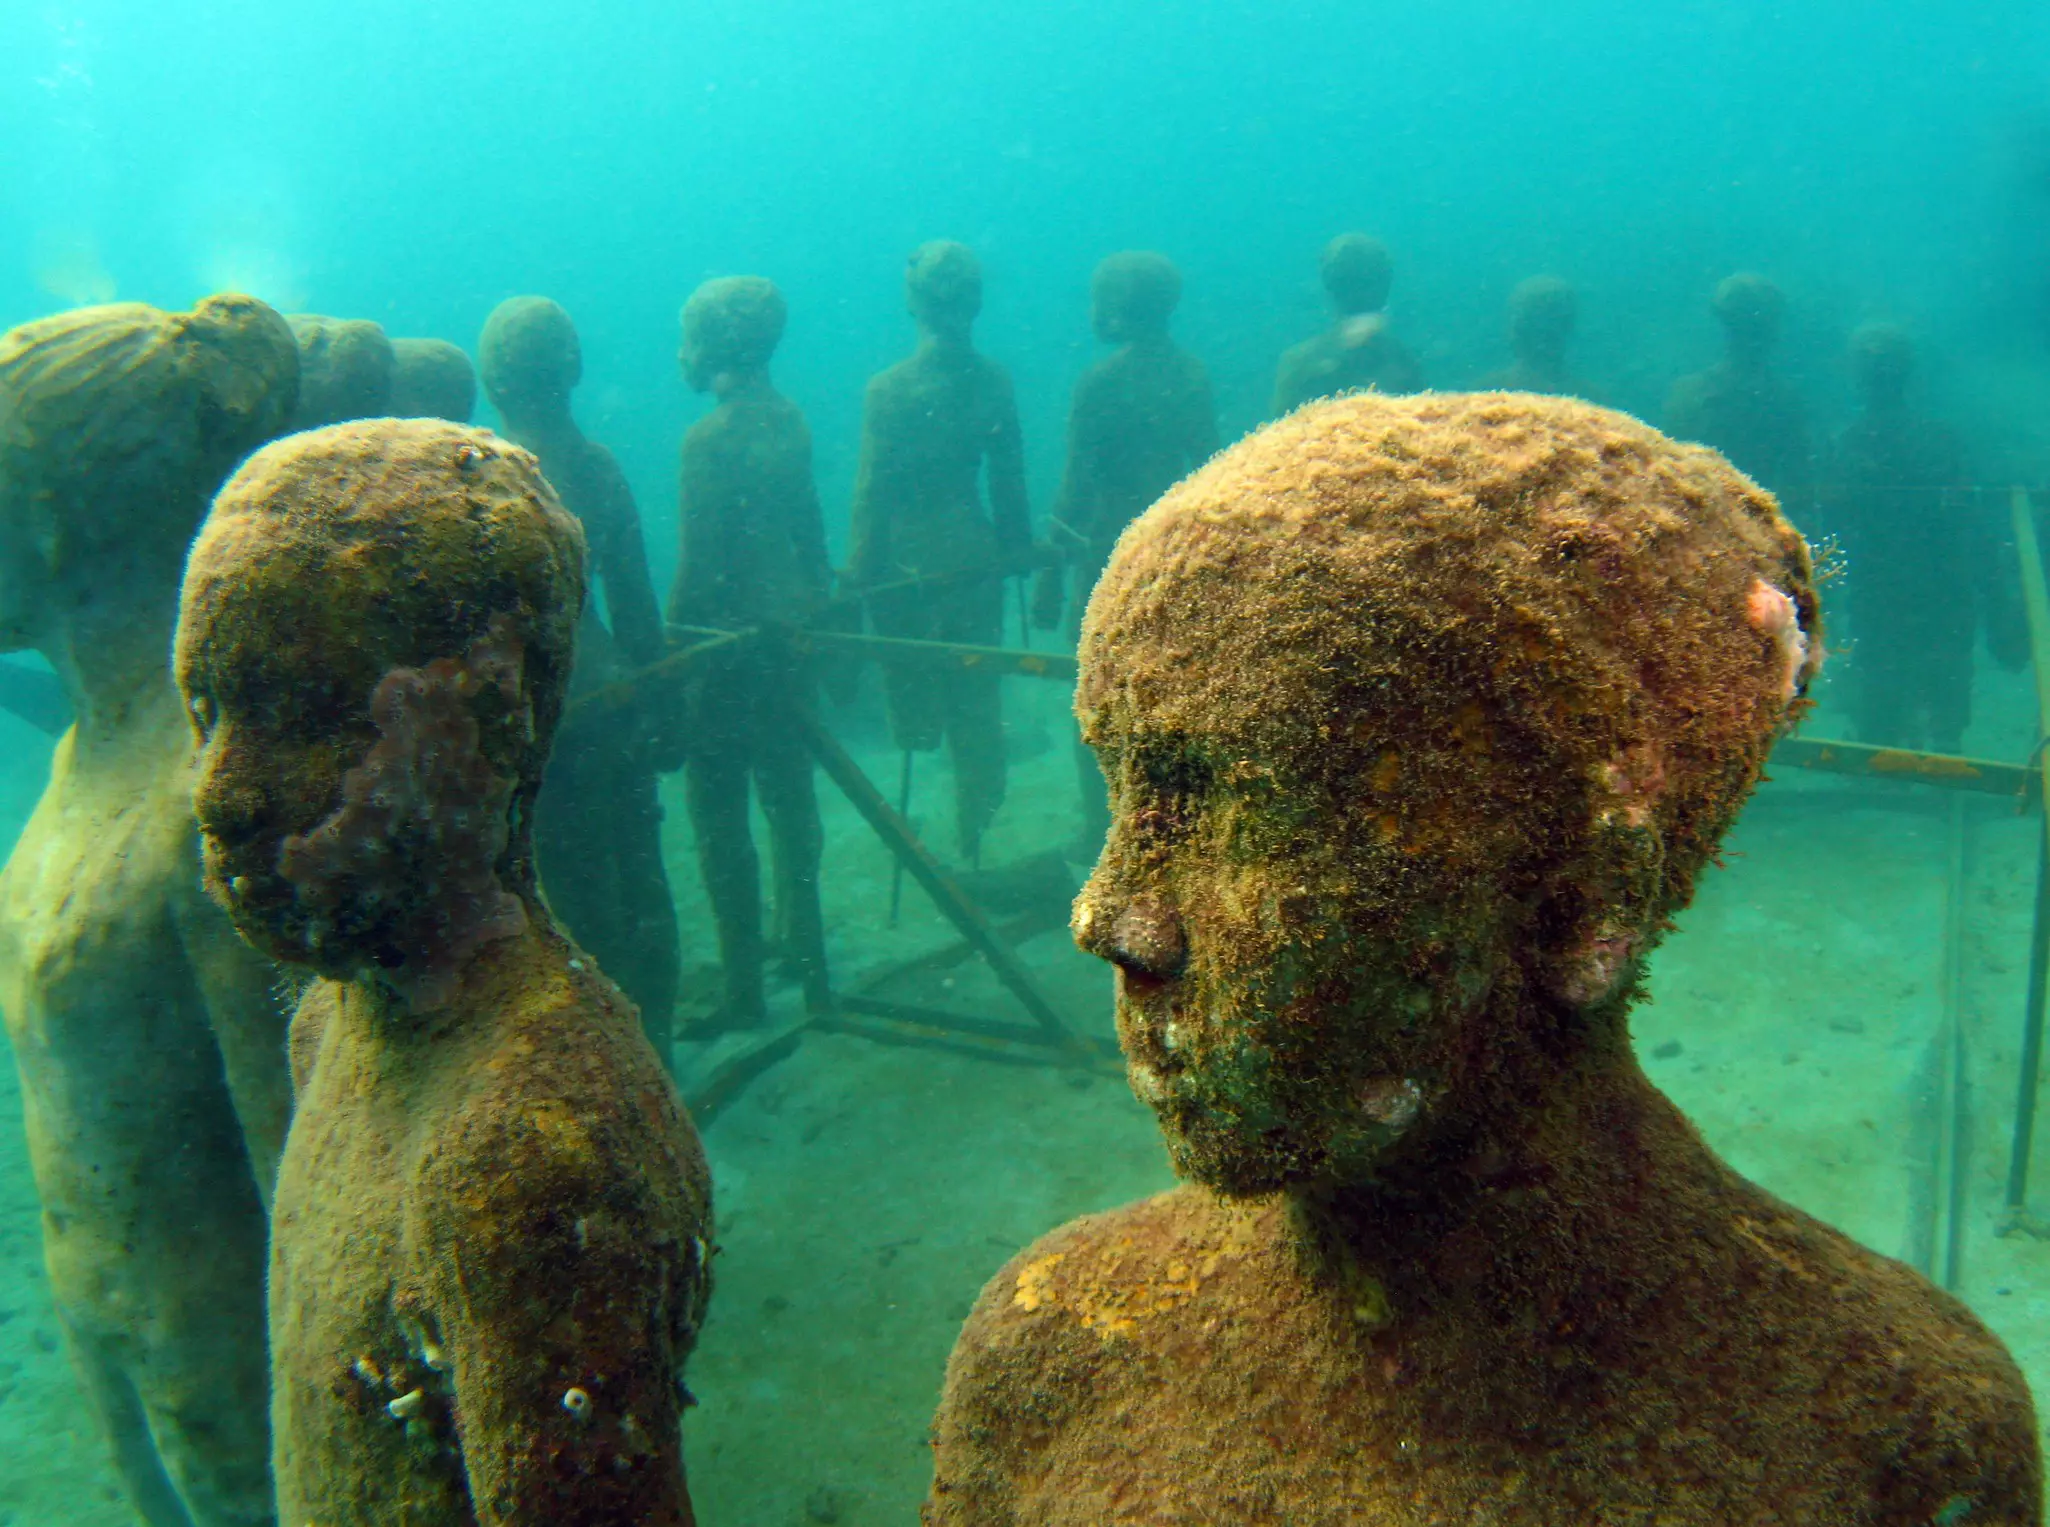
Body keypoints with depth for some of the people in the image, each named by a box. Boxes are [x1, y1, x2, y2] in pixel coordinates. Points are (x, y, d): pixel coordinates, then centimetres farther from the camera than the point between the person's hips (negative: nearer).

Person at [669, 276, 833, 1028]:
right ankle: (806, 960, 31)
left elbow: (700, 566, -18)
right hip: (789, 632, 8)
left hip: (729, 642, -8)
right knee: (790, 798, 18)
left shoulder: (710, 437, -17)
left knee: (721, 817, 2)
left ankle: (745, 988, 8)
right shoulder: (788, 418, 5)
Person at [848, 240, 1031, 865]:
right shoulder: (994, 379, -4)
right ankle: (975, 834, 21)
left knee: (915, 703, 15)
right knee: (977, 703, 14)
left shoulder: (889, 389, -15)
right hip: (976, 558, 5)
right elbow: (1009, 479, 4)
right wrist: (1015, 550, 17)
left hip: (910, 563, -5)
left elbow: (873, 493, -12)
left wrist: (860, 576, -3)